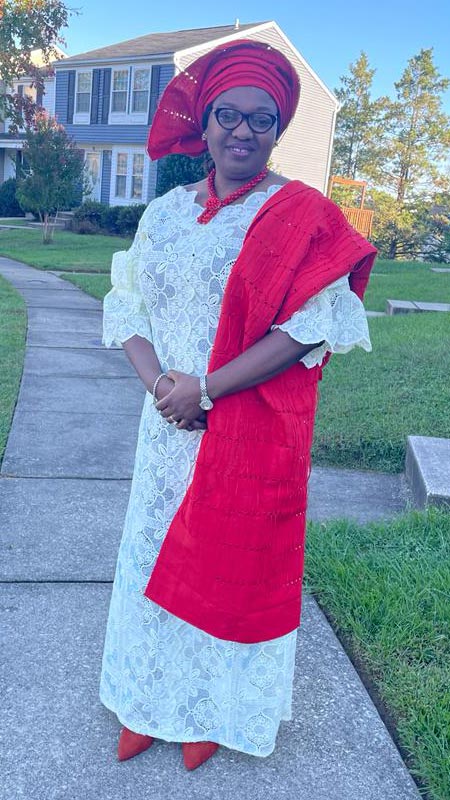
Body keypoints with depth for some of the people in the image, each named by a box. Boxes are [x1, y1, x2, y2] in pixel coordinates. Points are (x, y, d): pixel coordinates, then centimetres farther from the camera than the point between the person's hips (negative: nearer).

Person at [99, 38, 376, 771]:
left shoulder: (302, 214, -6)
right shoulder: (166, 212, 7)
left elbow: (308, 330, -14)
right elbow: (127, 306, 7)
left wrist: (205, 389, -18)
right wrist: (157, 381, -12)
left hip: (255, 432, -4)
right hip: (170, 424, 4)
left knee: (232, 561, 9)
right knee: (158, 551, 13)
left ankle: (212, 709, 34)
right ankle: (152, 700, 37)